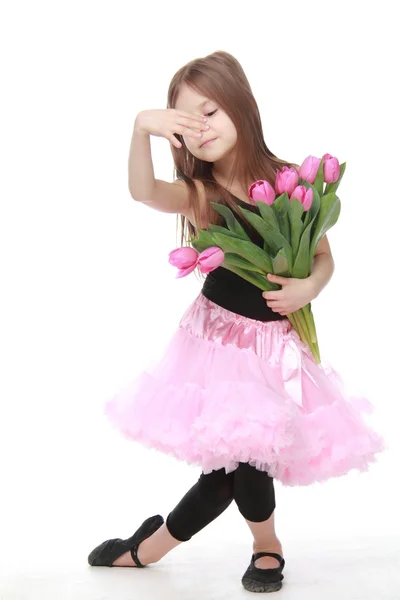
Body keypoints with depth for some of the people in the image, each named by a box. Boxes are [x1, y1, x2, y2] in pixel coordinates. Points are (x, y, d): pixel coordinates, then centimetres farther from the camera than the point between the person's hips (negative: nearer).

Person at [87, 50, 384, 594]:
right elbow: (143, 191, -27)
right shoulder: (199, 194, -6)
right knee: (237, 457, -6)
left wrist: (310, 287, -15)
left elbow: (325, 258, 6)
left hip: (276, 341, 1)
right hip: (217, 339, 0)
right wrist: (143, 127, -43)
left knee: (236, 458, -4)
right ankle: (267, 546, 27)